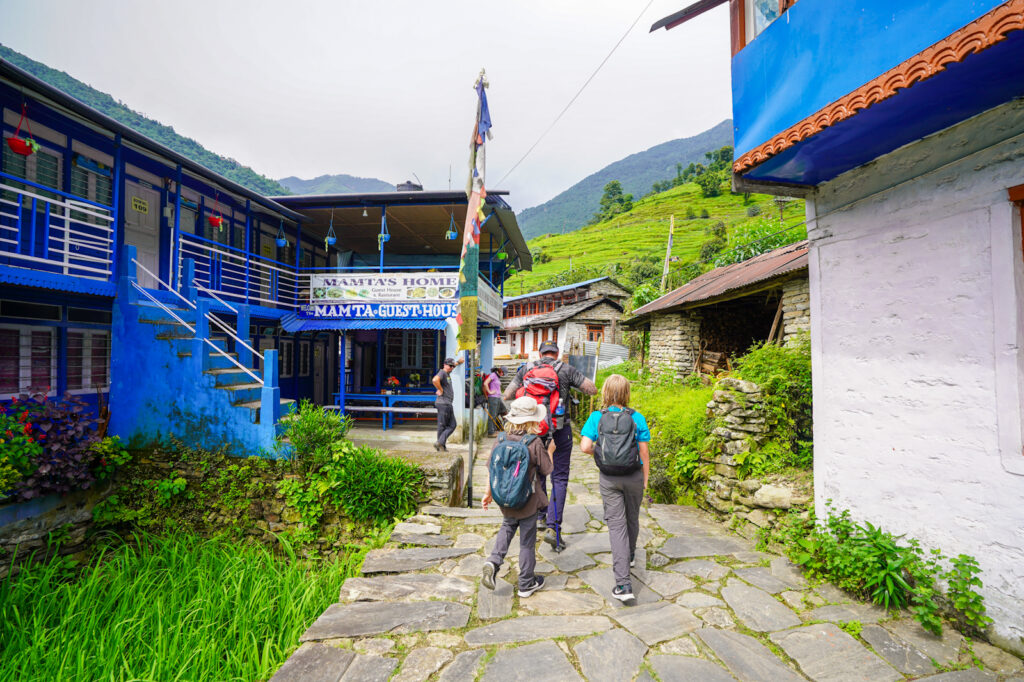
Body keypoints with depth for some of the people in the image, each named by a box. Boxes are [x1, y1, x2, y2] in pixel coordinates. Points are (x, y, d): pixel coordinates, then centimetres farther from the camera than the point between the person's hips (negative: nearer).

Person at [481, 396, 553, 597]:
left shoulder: (501, 440, -7)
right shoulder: (535, 443, -18)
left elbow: (492, 470, 0)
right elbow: (546, 470, -7)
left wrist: (488, 493, 13)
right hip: (527, 501, -3)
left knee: (507, 527, 29)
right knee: (527, 541, 13)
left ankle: (493, 561, 10)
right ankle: (526, 584, 27)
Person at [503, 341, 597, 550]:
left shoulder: (526, 369, 3)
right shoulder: (566, 369, -3)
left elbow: (507, 395, 3)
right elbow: (593, 389, -2)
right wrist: (574, 383, 14)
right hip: (560, 429, -2)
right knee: (559, 478, 3)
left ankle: (541, 514, 35)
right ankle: (553, 527, -6)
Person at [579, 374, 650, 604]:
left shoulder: (596, 417, -9)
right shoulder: (637, 418, -9)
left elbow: (585, 446, -18)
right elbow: (644, 452, -5)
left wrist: (596, 450, 4)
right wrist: (645, 480, 7)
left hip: (608, 479, -1)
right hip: (633, 477, 1)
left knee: (616, 524, 3)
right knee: (632, 518, 24)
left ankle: (623, 584, -2)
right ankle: (630, 555, 50)